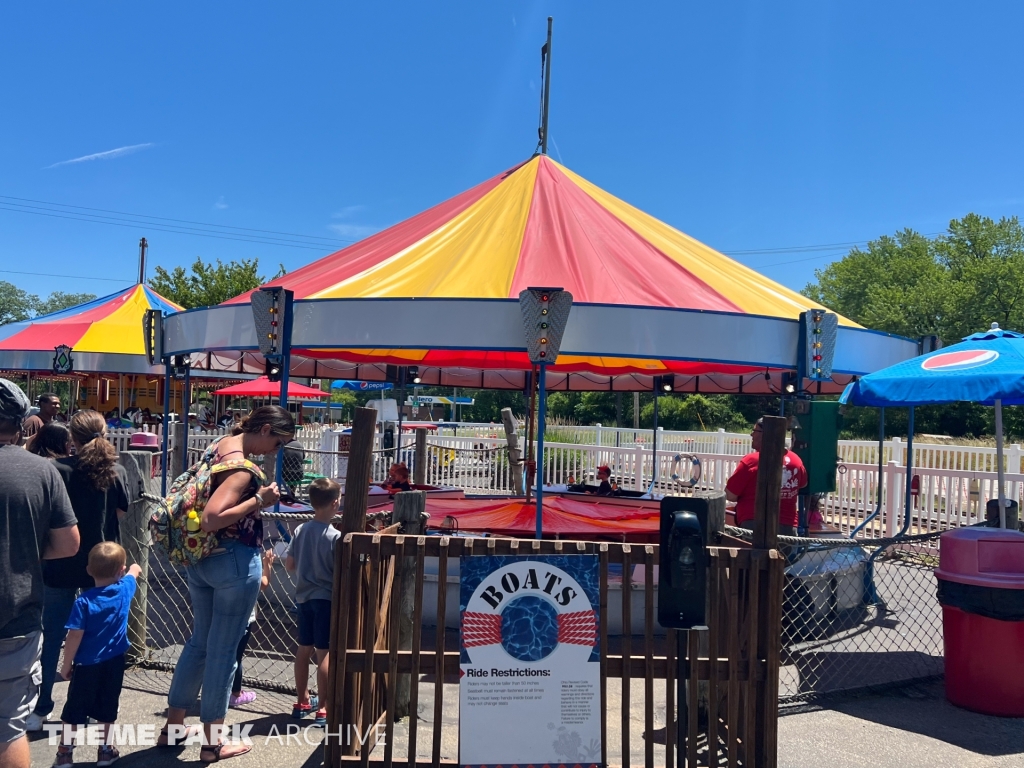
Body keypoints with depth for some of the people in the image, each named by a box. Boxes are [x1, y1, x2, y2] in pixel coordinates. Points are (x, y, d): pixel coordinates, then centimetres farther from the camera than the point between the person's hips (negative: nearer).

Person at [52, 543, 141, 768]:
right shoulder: (124, 590, -7)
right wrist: (134, 570, 41)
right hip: (114, 663, 3)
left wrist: (66, 665, -3)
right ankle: (105, 749, 26)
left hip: (87, 665, -3)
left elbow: (75, 637, -16)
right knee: (107, 707, 16)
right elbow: (132, 574, 18)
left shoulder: (84, 601, -18)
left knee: (74, 708, 14)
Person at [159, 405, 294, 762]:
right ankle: (212, 743, 19)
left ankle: (173, 726, 34)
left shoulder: (219, 445, 5)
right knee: (222, 650, 4)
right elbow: (210, 520, -30)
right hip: (234, 561, -9)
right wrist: (259, 499, -24)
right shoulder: (243, 467, -22)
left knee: (199, 641, 21)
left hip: (200, 559, 9)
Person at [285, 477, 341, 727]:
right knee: (325, 653, -1)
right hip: (326, 598, -6)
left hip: (304, 596, 7)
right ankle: (324, 710, 3)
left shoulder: (301, 530, 0)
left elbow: (289, 564, 7)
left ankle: (303, 701, 29)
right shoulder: (335, 536, -17)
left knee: (304, 649, 16)